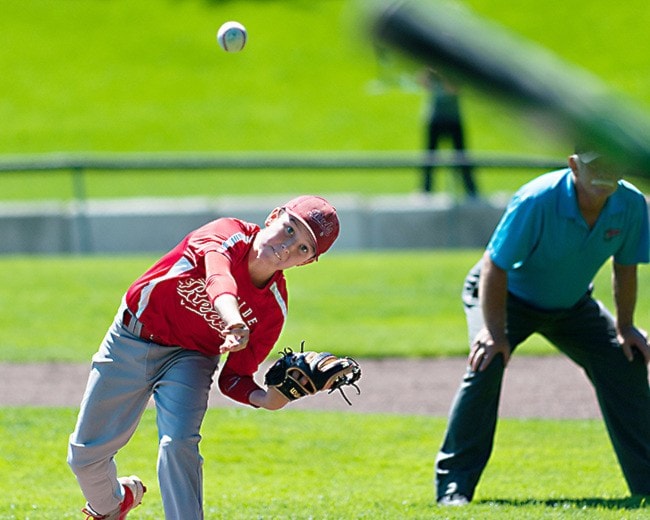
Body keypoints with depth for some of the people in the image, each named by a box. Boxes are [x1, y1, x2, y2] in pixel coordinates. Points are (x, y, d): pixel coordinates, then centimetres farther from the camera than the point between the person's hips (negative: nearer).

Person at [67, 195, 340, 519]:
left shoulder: (273, 309, -17)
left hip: (188, 358, 1)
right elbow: (217, 276, -51)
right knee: (84, 455, 6)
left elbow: (233, 379, -10)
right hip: (130, 341, -1)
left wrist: (267, 399, -33)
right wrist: (234, 321, -72)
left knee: (179, 444, -26)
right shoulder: (228, 235, -26)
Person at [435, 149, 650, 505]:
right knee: (487, 362, -29)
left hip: (572, 304, 5)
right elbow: (495, 267, -29)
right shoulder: (537, 201, -36)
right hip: (509, 295, -5)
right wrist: (495, 333, -32)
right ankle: (454, 486, -23)